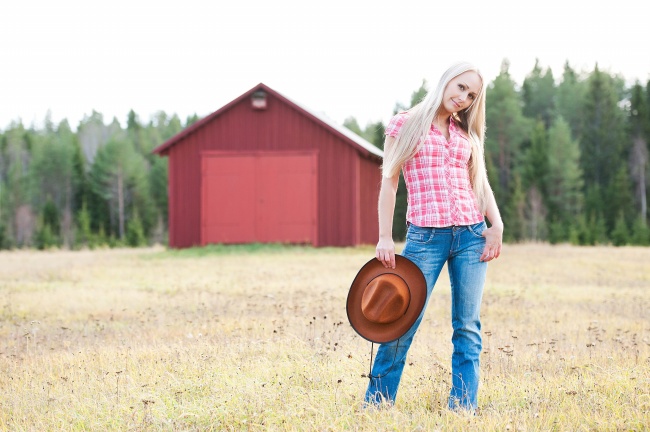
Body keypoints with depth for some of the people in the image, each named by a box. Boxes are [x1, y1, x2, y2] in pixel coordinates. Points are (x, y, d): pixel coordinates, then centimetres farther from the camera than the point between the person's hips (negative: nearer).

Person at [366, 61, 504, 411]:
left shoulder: (466, 134, 15)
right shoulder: (405, 124, 3)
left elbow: (481, 183, 16)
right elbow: (389, 181, 1)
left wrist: (497, 226, 0)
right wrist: (385, 237, -5)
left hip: (471, 235, 4)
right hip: (425, 236, -4)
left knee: (468, 326, 2)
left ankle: (463, 406, 6)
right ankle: (377, 402, 8)